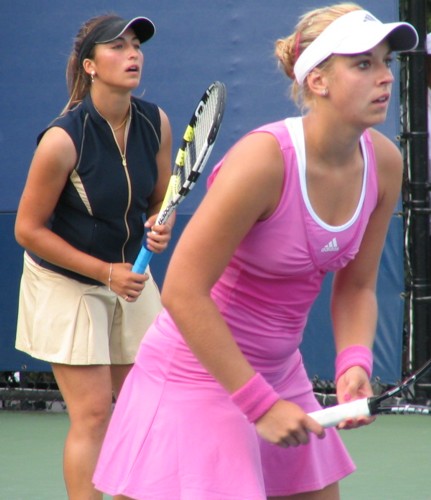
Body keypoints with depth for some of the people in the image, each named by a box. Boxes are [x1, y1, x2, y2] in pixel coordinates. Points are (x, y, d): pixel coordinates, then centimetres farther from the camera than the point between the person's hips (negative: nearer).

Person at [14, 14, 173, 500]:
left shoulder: (155, 123, -7)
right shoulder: (62, 139, -23)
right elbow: (28, 229, -16)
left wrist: (160, 225, -16)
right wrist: (104, 272, -18)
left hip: (129, 275, 5)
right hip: (66, 284, -5)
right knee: (93, 412, -9)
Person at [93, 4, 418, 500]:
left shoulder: (384, 162, -5)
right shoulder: (264, 159, -25)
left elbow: (355, 286, 7)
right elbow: (182, 293, -24)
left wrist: (354, 364, -13)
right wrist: (259, 403, -24)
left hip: (280, 373, 7)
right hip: (198, 375, -7)